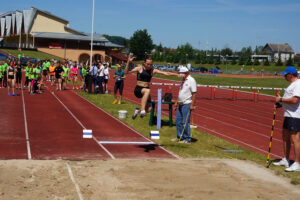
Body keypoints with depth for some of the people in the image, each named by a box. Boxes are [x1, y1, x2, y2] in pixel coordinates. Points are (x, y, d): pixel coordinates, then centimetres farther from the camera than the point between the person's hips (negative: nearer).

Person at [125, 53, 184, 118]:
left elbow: (165, 73, 4)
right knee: (147, 91, -38)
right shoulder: (140, 68, -3)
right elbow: (127, 72, -10)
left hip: (146, 90, 4)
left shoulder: (153, 70, 5)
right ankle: (142, 110, -36)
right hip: (138, 89, -4)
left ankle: (138, 110, 26)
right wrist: (128, 62, -22)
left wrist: (177, 75, -2)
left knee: (149, 109, -8)